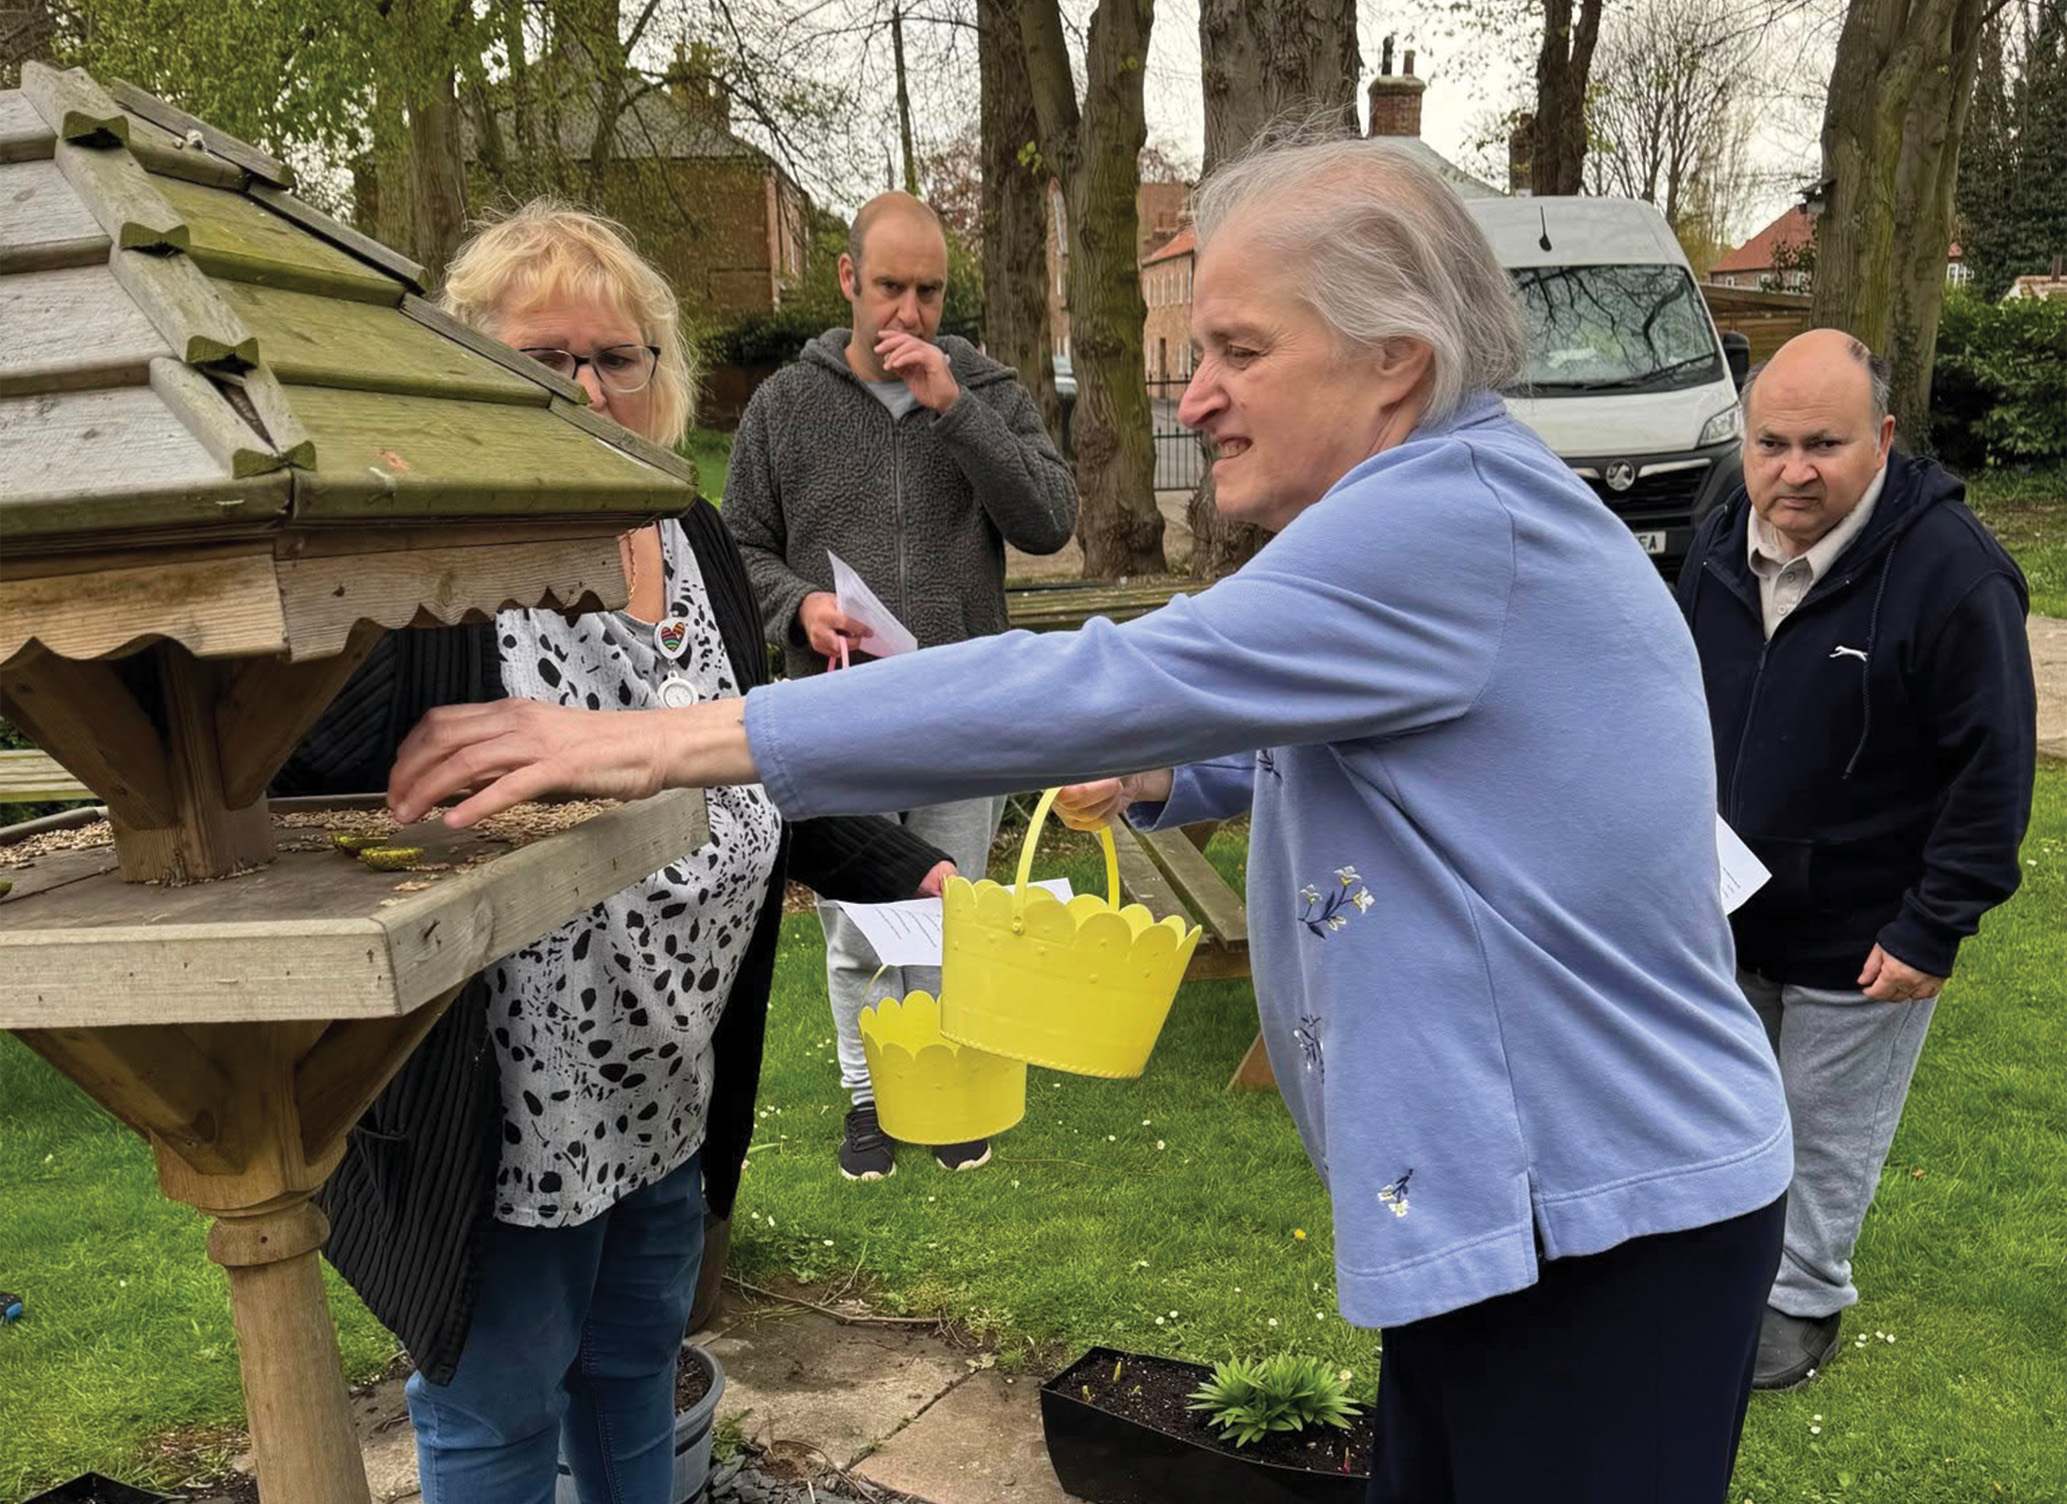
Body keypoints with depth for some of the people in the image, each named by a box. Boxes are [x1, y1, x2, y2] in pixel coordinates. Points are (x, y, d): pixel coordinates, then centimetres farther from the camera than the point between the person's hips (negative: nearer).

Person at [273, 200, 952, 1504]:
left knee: (637, 1374, 27)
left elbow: (754, 781, 11)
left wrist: (914, 872, 3)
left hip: (668, 1095, 7)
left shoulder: (699, 546, 4)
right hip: (506, 1120, -6)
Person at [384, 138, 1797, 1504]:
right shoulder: (1442, 509, 10)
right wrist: (1165, 777, 6)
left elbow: (1106, 683, -32)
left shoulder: (1458, 515, -23)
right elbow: (1322, 737, 25)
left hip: (1609, 1227, -9)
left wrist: (672, 742, -31)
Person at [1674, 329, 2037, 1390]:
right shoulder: (1719, 549, -2)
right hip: (1722, 916, 5)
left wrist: (1933, 929, -17)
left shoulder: (1951, 571, -21)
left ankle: (1802, 1295, 35)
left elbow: (1995, 767, -17)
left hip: (1860, 940, -5)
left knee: (1828, 1130, 13)